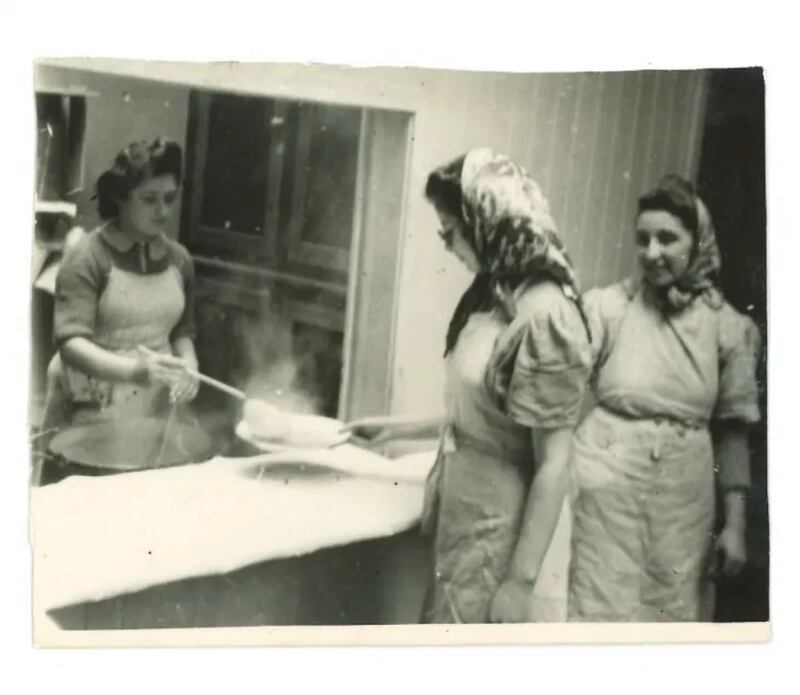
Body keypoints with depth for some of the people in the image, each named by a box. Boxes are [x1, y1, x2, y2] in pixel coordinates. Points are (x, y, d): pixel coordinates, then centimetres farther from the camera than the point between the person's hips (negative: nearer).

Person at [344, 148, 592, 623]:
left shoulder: (545, 316, -22)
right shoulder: (494, 297, 3)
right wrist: (395, 428, 18)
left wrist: (521, 580, -19)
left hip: (507, 534, -8)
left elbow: (553, 466, -21)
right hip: (467, 522, 8)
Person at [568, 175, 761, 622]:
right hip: (606, 489, -2)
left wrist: (736, 522, 3)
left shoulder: (729, 327, 1)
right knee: (602, 615, 4)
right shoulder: (608, 307, -4)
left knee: (673, 616, 11)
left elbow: (732, 429, 5)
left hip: (682, 501, 2)